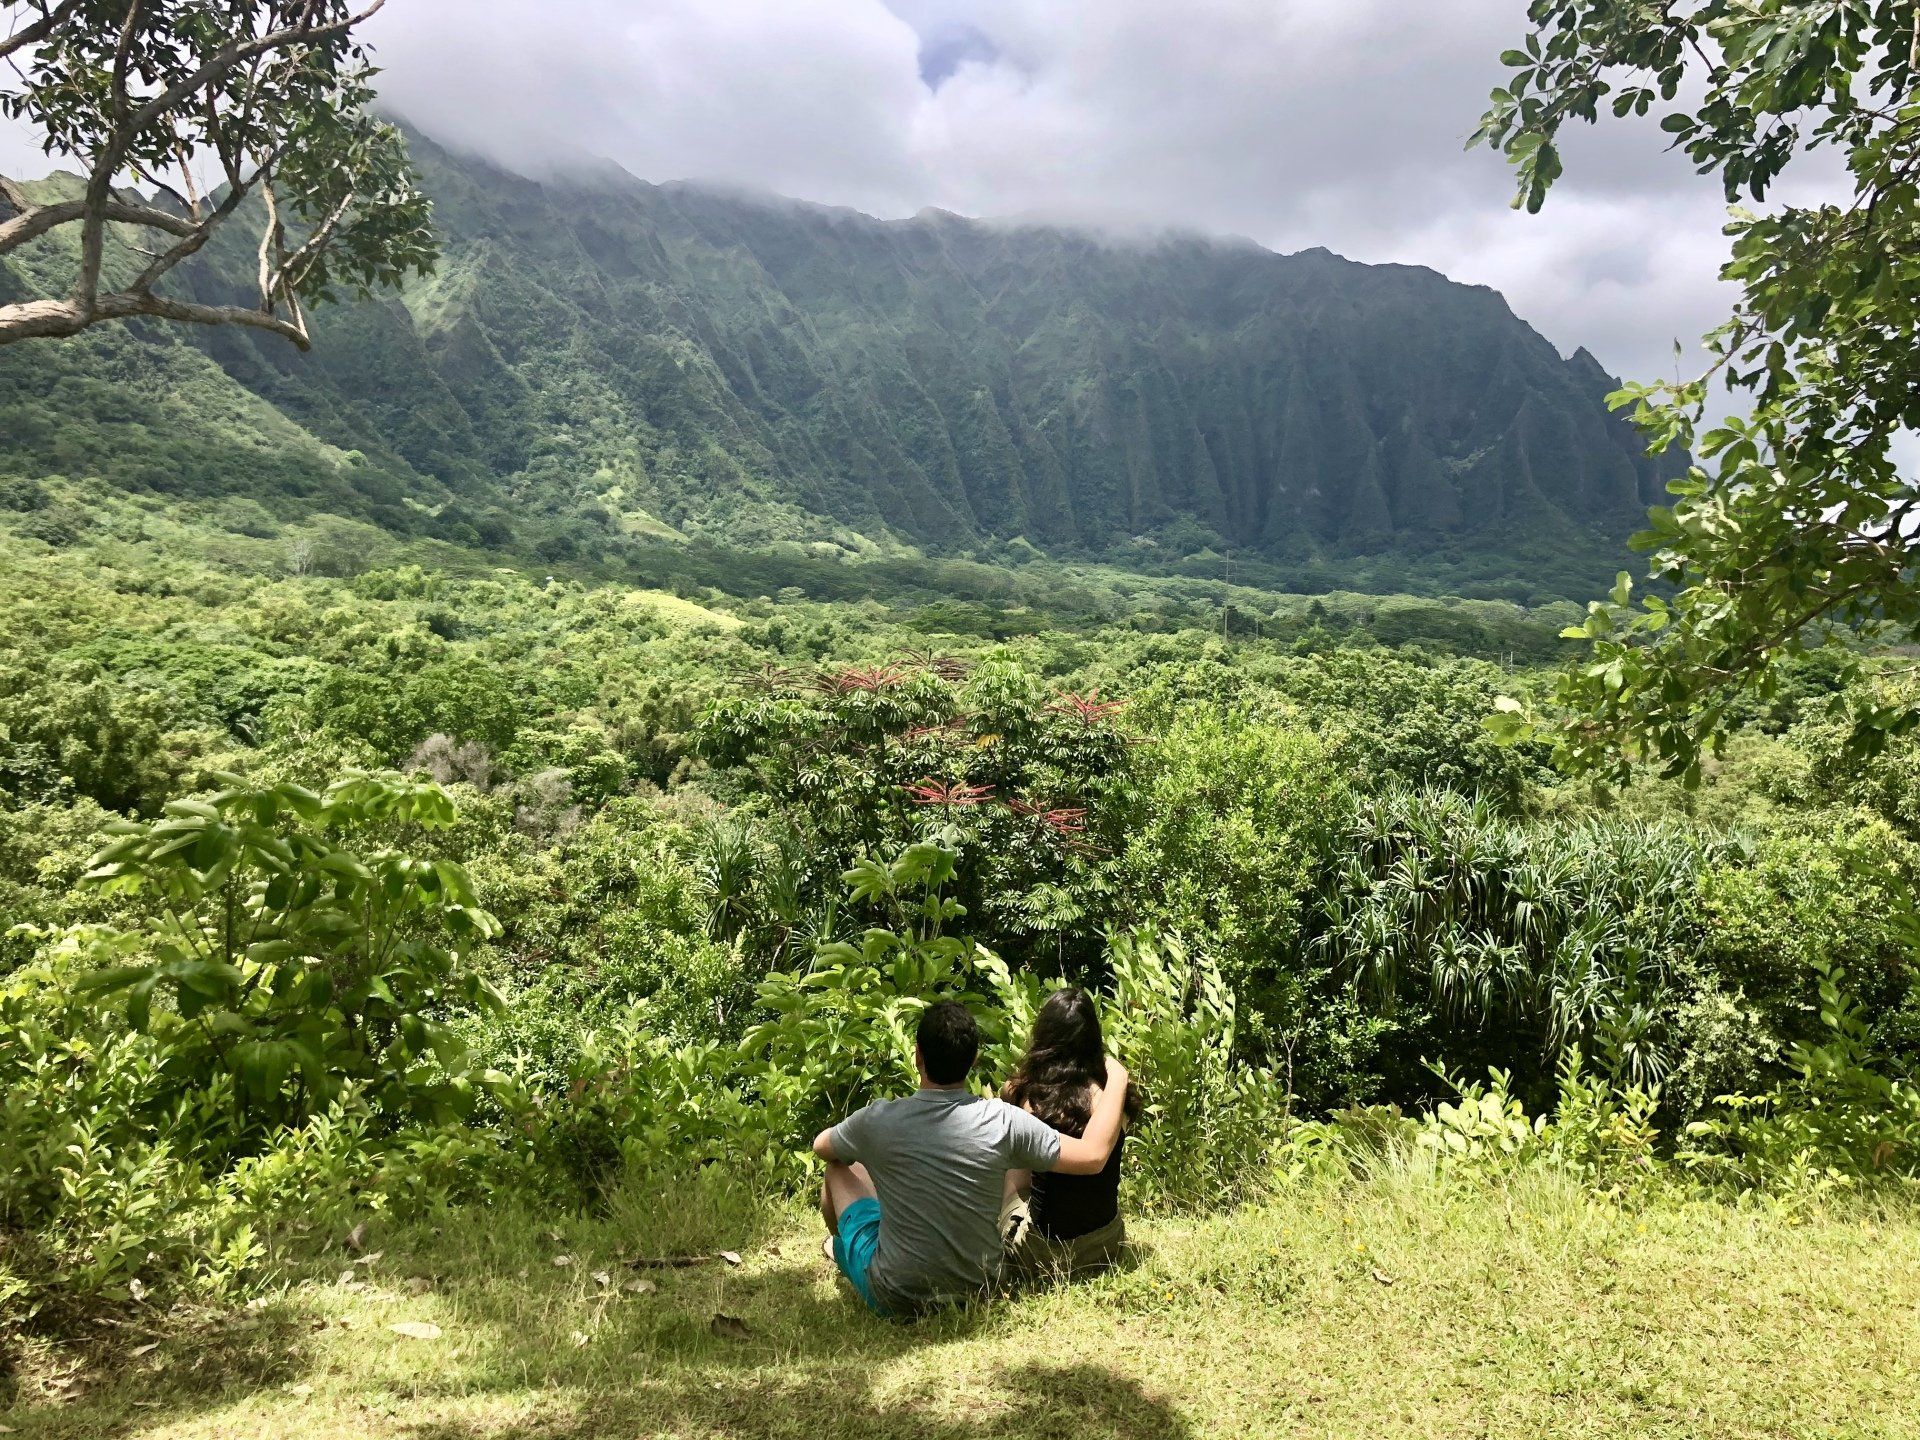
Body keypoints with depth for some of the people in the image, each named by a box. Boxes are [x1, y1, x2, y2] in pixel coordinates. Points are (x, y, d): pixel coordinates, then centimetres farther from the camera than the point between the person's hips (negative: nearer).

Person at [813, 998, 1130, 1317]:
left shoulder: (878, 1121, -19)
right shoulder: (1004, 1122, -20)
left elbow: (821, 1146, 2)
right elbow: (1093, 1155, -13)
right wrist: (1117, 1080, 1)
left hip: (895, 1299, -2)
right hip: (977, 1289, 2)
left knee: (841, 1168, 20)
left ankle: (841, 1247, 52)